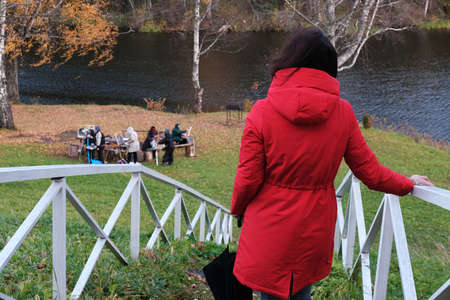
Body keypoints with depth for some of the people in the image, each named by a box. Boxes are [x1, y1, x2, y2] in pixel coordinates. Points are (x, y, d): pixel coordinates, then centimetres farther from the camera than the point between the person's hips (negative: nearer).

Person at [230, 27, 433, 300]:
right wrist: (407, 184, 20)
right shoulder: (342, 112, -7)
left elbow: (248, 179, -12)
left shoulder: (262, 112, -15)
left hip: (270, 230, -3)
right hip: (315, 232, 3)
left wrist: (237, 209, 10)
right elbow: (370, 172, 1)